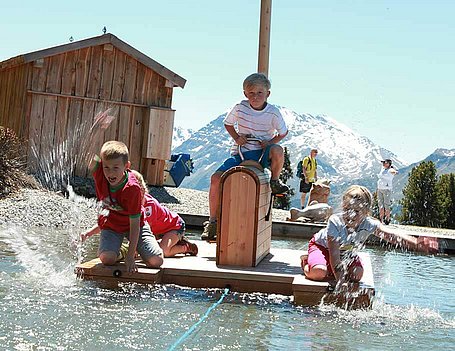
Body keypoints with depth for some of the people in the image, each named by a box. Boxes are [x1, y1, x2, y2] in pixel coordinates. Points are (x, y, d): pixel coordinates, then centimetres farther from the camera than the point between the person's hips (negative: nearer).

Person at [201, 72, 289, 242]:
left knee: (277, 151, -37)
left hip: (261, 153, -1)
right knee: (216, 178, -19)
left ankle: (275, 181, -4)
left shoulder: (273, 113, -7)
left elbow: (283, 132, 8)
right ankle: (212, 221, -6)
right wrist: (236, 137, -2)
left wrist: (270, 142, -8)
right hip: (240, 153, 2)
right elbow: (228, 123, 15)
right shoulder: (240, 108, -4)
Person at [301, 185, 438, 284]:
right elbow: (334, 254, -37)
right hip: (321, 245, -5)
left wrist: (417, 244, -61)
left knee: (356, 274, -21)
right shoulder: (335, 222, -36)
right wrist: (340, 281, -42)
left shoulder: (369, 224, -28)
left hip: (346, 251, 5)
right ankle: (306, 262, 4)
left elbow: (393, 236, -42)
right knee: (319, 272, -33)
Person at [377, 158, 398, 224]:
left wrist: (395, 172, -55)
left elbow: (393, 171, -36)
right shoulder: (382, 169, 9)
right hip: (380, 189, 7)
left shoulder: (390, 170, -12)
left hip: (387, 190, -7)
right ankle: (381, 219, 14)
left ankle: (387, 219, 4)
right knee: (380, 206, 8)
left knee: (386, 206, -5)